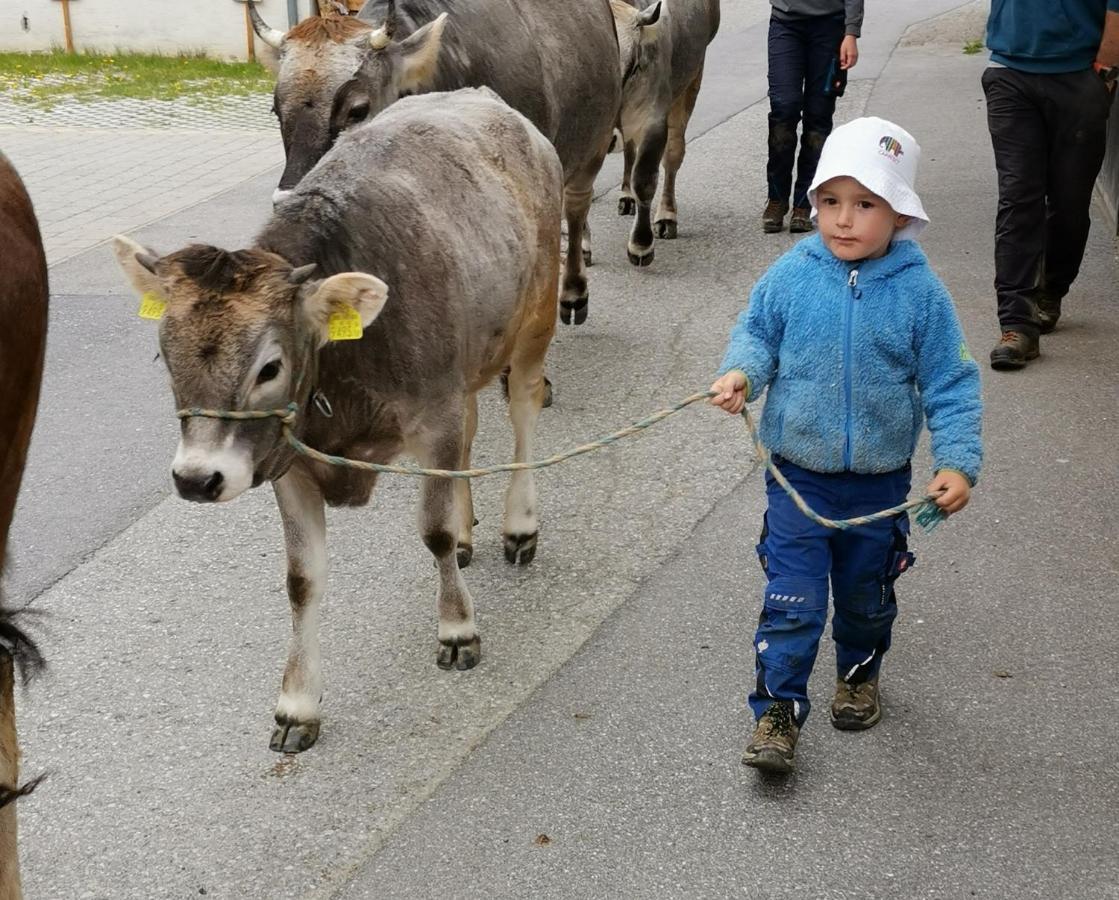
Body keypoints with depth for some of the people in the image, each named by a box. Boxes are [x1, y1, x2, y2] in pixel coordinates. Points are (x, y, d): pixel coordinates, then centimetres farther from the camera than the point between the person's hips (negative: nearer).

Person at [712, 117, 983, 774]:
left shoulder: (919, 290, -12)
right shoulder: (792, 274, -10)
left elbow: (951, 385, -7)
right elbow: (757, 333, 5)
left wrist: (958, 462, -16)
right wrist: (742, 373, -16)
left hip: (880, 482, 1)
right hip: (798, 475, -1)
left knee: (868, 595, 21)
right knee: (792, 600, -5)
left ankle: (860, 675, 47)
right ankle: (777, 713, 7)